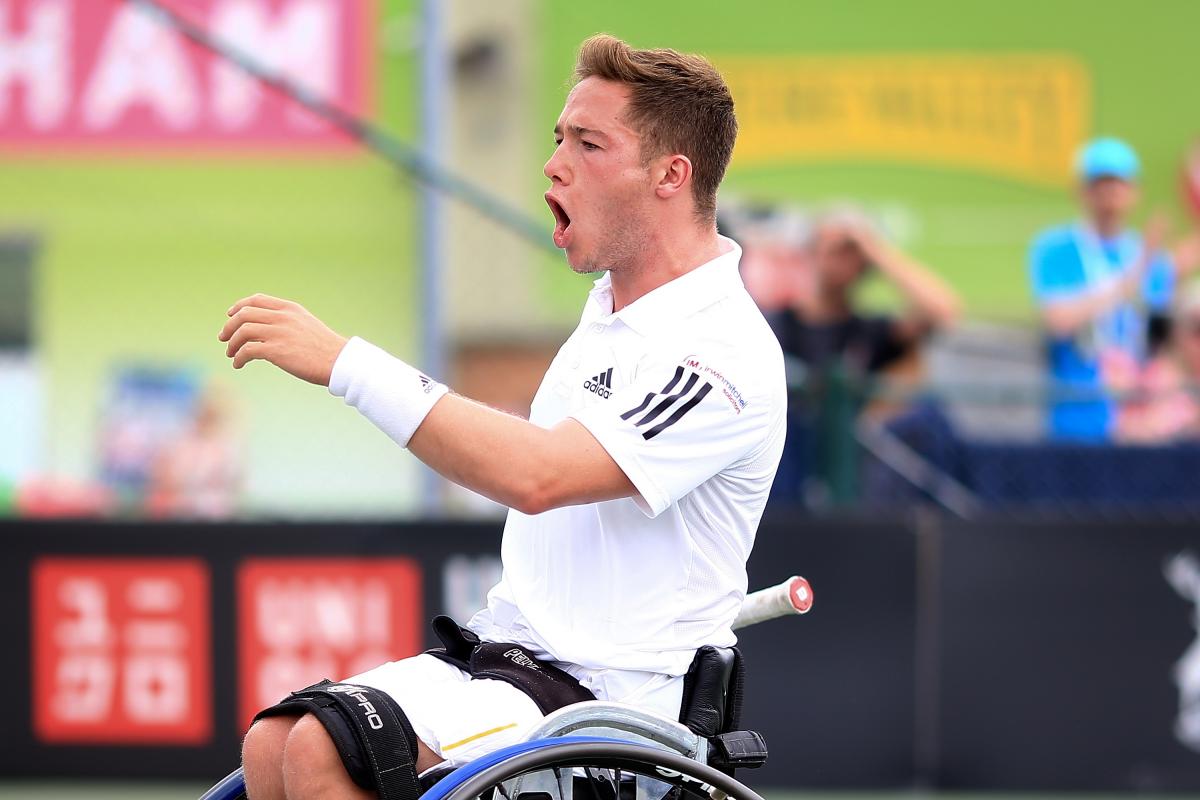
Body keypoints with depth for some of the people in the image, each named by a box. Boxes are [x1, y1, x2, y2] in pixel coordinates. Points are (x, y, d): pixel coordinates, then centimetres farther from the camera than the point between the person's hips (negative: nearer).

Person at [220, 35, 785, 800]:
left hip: (604, 694, -9)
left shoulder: (725, 355, -19)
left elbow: (537, 474, -31)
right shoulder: (612, 304, 13)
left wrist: (342, 360, -30)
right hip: (502, 649, 9)